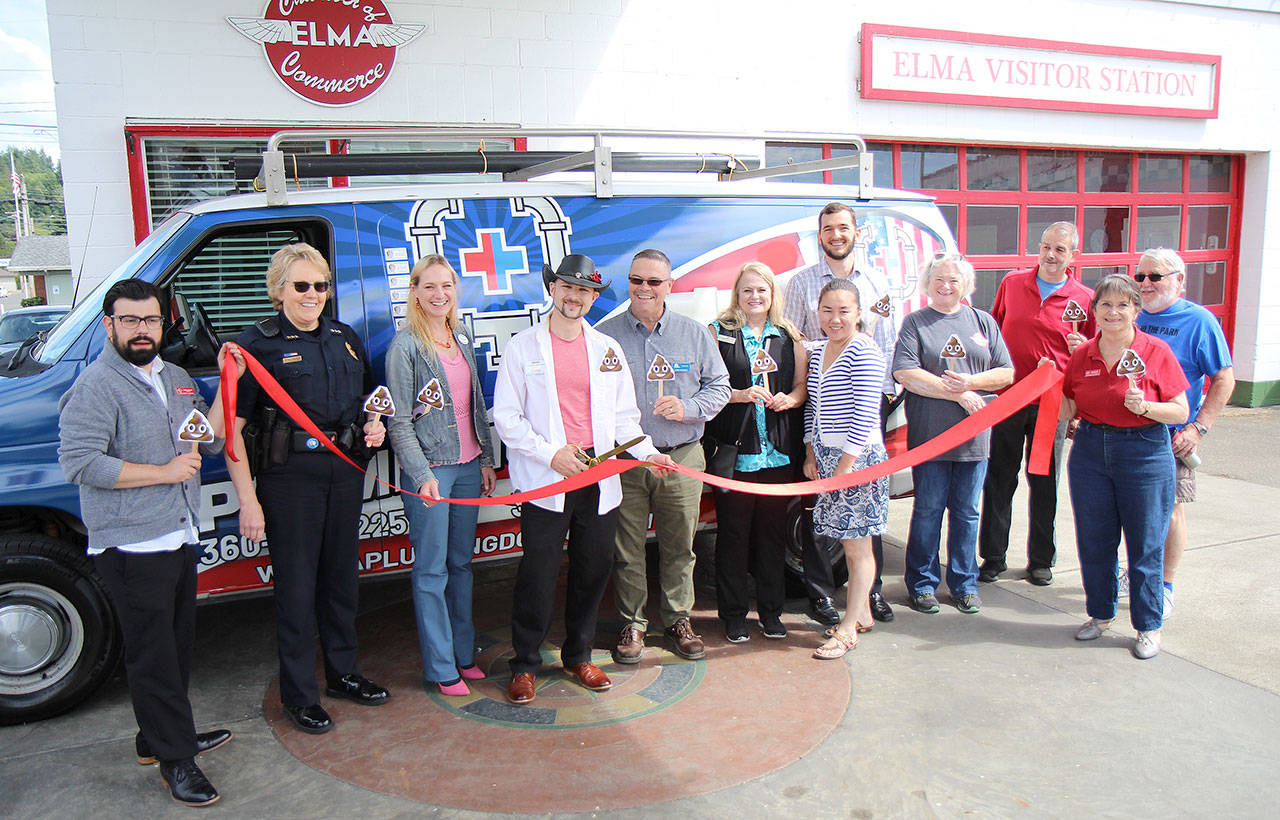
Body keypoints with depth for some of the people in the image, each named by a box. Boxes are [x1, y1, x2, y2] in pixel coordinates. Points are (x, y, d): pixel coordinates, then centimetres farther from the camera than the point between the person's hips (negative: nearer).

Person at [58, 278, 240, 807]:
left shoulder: (177, 379, 12)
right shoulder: (96, 386, -11)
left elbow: (211, 441, 12)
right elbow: (79, 462, -20)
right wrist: (165, 472, -19)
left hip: (180, 539, 8)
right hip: (131, 548, -8)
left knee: (176, 645, 19)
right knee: (153, 654, 1)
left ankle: (158, 738, 36)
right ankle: (174, 758, 13)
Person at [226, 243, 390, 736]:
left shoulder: (345, 338, 10)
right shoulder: (259, 343, -8)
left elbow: (369, 396, 25)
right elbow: (232, 429, -11)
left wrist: (375, 425, 2)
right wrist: (248, 500, -16)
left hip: (346, 469, 6)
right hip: (291, 475, -5)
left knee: (341, 575, 16)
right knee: (296, 584, 3)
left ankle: (342, 673, 33)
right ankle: (299, 695, 18)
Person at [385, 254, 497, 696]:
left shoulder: (462, 341, 11)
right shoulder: (405, 346, -8)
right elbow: (398, 421, -10)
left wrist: (487, 459, 14)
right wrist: (422, 474, -17)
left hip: (467, 466, 6)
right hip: (428, 468, -6)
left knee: (462, 561, 13)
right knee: (431, 569, 1)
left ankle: (464, 653, 26)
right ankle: (441, 668, 13)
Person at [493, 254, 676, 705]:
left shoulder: (607, 348, 12)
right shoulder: (523, 346, 1)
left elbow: (624, 416, 14)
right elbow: (506, 418, -2)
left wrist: (648, 452, -3)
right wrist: (552, 454, -13)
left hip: (599, 478, 4)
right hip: (544, 478, -3)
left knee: (593, 570, 11)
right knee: (538, 575, -1)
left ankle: (579, 656, 29)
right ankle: (524, 665, 17)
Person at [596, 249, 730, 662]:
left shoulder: (694, 334, 6)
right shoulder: (605, 334, 2)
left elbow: (719, 387, 9)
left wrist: (688, 408, -9)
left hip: (682, 458, 1)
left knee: (679, 546, 10)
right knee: (627, 547, 6)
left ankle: (678, 619, 27)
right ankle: (632, 623, 22)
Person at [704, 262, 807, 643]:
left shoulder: (789, 336, 13)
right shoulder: (719, 332, 5)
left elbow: (803, 386, 13)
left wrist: (788, 399, -7)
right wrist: (741, 394, -16)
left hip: (778, 450, 3)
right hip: (734, 449, -2)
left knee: (773, 529, 8)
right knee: (733, 531, 1)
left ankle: (771, 610, 22)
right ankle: (733, 614, 15)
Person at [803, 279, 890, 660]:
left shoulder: (864, 352, -13)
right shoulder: (817, 350, 11)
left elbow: (864, 415, -17)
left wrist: (846, 464, -18)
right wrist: (812, 454, 9)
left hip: (859, 456, -7)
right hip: (826, 456, 7)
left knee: (858, 546, 1)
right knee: (848, 542, 14)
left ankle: (848, 628, 7)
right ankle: (862, 613, 28)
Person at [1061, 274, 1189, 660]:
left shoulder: (1156, 352, -7)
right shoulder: (1081, 356, 4)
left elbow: (1180, 412, -6)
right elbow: (1068, 411, 8)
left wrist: (1144, 406, -22)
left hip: (1145, 454, -3)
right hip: (1090, 451, 4)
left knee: (1145, 544, 3)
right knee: (1093, 541, 11)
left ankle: (1149, 626, 20)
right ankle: (1100, 613, 30)